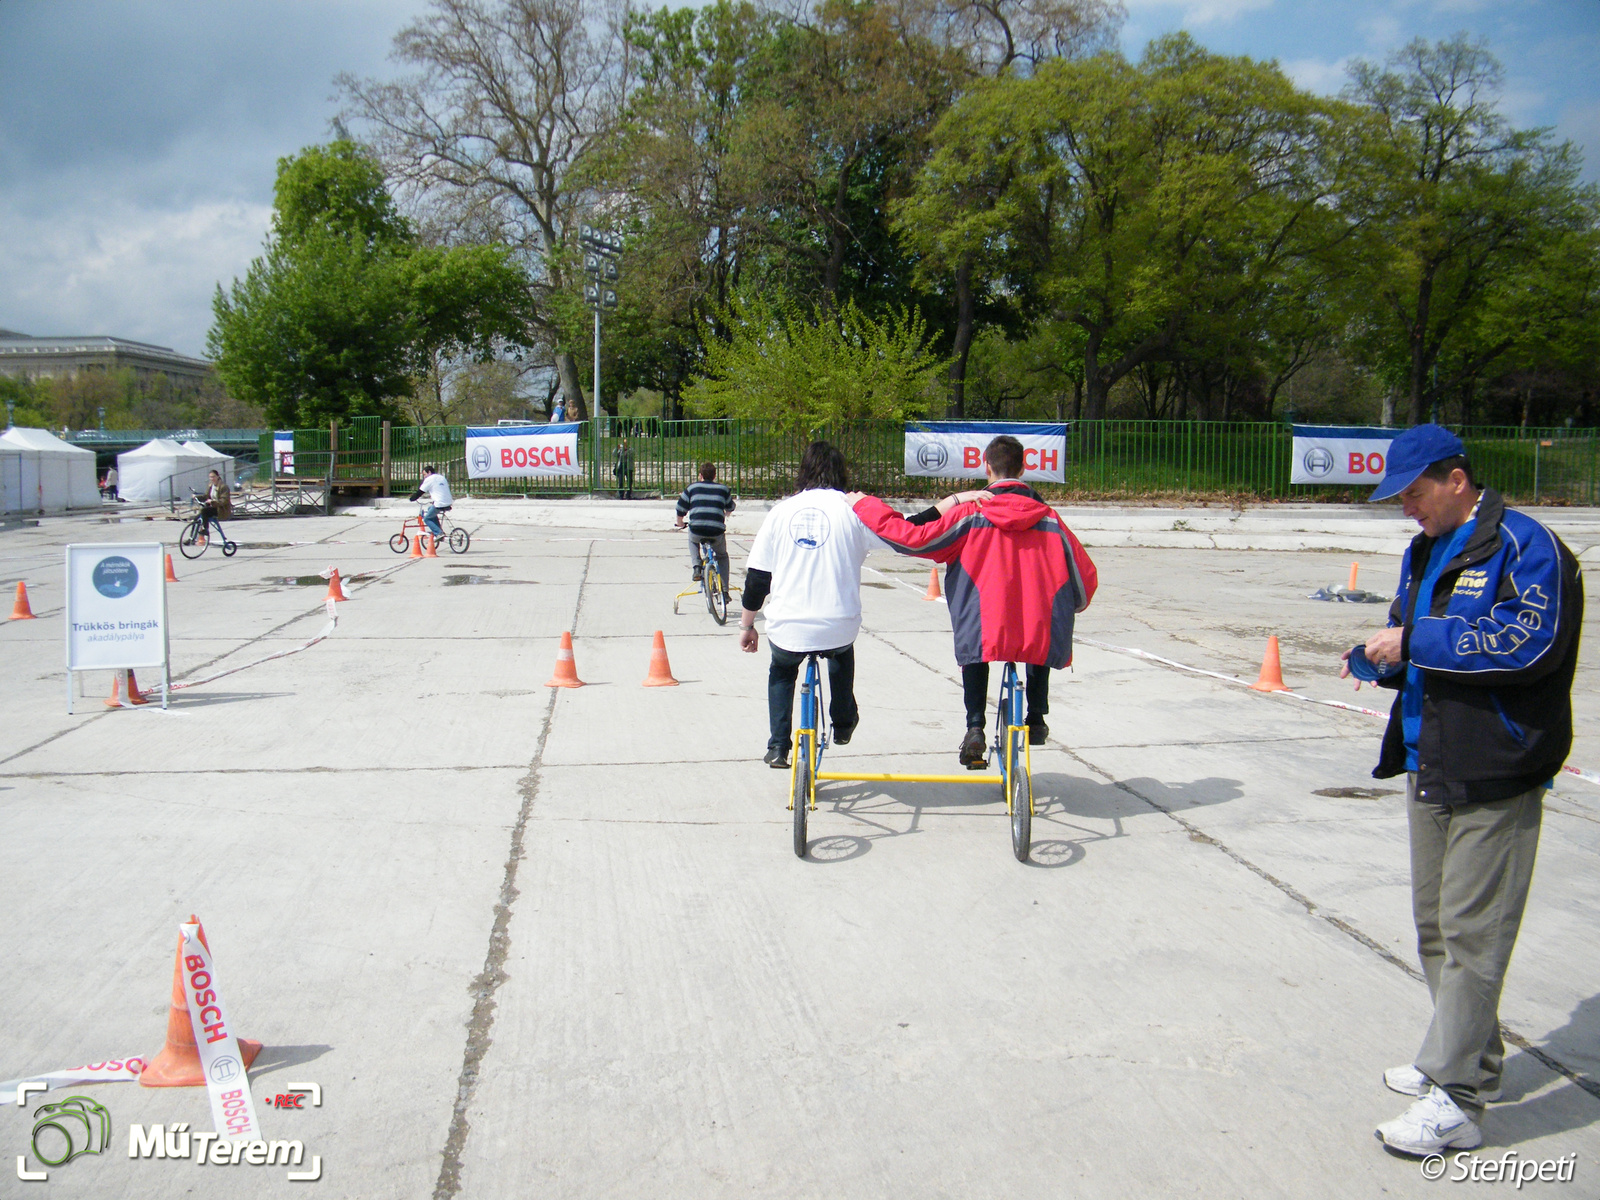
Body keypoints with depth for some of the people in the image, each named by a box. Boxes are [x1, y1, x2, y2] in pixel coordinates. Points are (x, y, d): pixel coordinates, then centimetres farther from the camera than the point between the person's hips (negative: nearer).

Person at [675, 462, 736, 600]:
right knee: (722, 556, 28)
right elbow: (730, 508, 33)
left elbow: (680, 510, 16)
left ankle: (696, 566, 15)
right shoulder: (723, 489, 18)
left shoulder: (691, 488, 15)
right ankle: (724, 591, 19)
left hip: (696, 530, 0)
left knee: (693, 540, 37)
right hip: (717, 532, 1)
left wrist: (680, 523, 36)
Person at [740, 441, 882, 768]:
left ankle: (777, 747, 23)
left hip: (787, 629, 1)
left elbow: (756, 576, 7)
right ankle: (843, 724, 41)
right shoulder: (852, 508, -1)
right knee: (842, 654, 36)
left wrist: (747, 625, 18)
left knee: (781, 670, 32)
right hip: (839, 627, -1)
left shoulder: (782, 510, 6)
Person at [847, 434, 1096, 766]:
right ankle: (1036, 720, 39)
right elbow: (1085, 579, 9)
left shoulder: (970, 513, -2)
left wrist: (863, 504, 10)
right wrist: (1070, 609, 31)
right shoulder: (1049, 518, 4)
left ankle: (975, 729, 18)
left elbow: (911, 537, -3)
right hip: (1045, 640, 2)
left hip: (986, 636, -1)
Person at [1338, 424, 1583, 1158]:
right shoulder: (1425, 553, 17)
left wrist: (1415, 639, -19)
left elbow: (1529, 640, -24)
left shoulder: (1524, 546, -10)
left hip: (1492, 774, -9)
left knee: (1470, 934, -6)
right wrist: (1375, 658, 0)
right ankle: (1469, 1060, 31)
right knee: (1435, 926, 16)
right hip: (1429, 766, 9)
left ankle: (1456, 1101, 1)